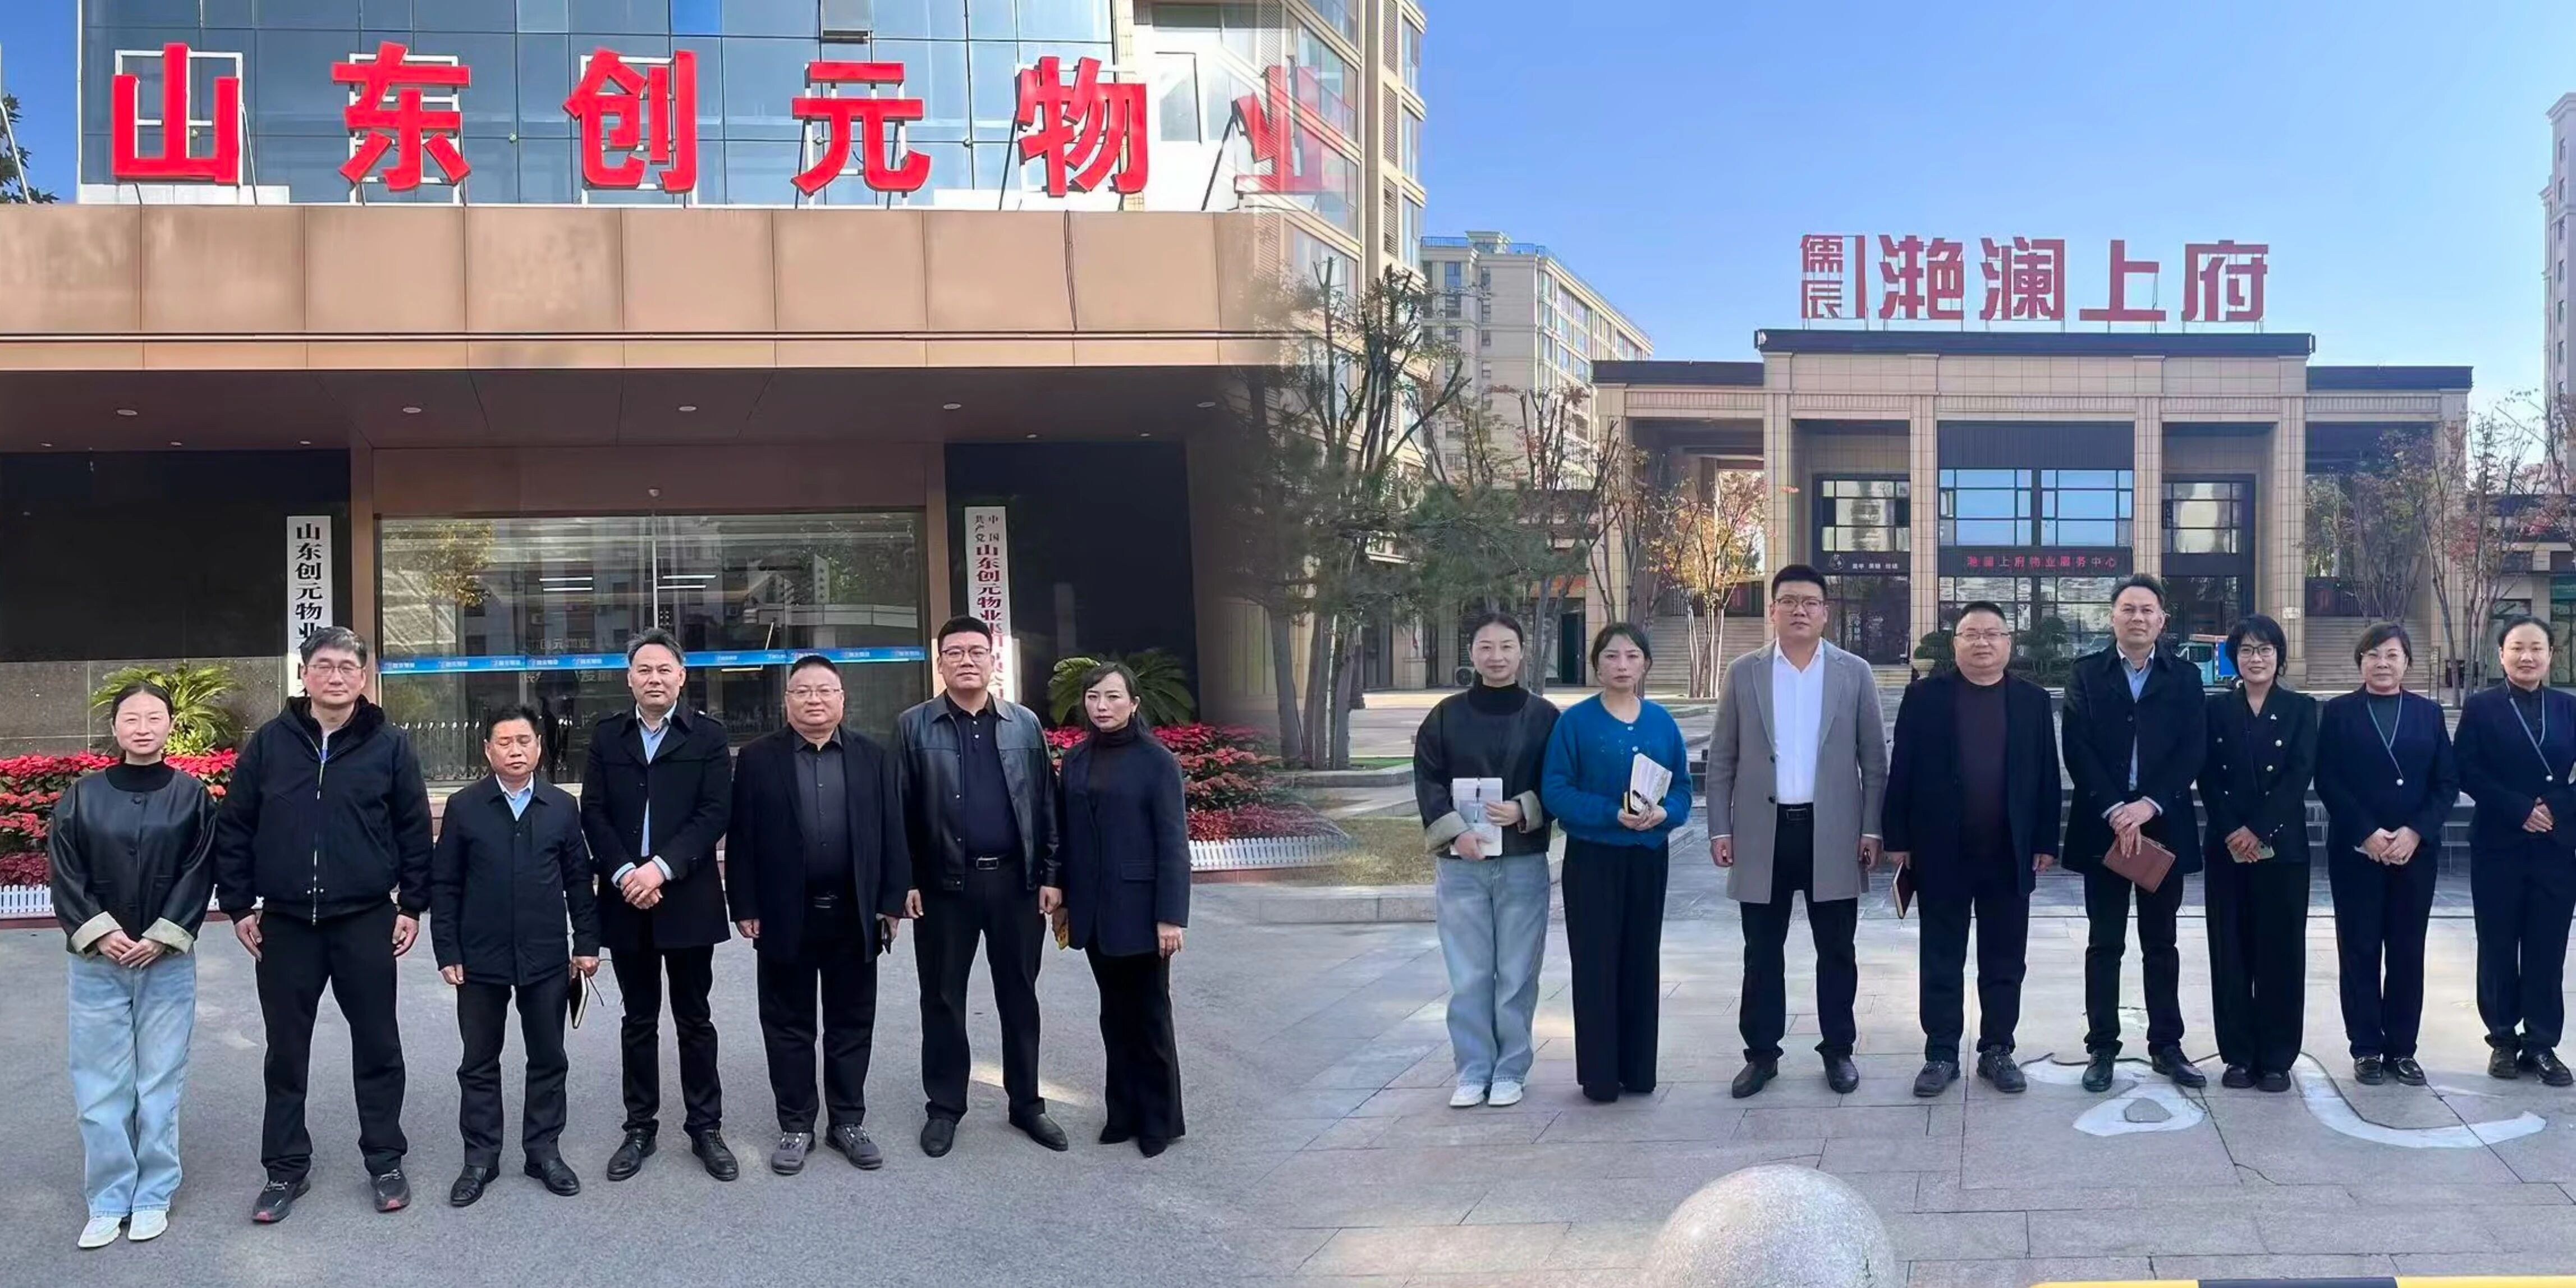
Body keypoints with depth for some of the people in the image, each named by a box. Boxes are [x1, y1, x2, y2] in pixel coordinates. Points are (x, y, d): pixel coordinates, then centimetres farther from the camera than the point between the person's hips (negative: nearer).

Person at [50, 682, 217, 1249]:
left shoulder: (192, 796, 1)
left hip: (168, 963, -1)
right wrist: (101, 933, -11)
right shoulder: (82, 797, 3)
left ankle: (153, 1197, 15)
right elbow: (65, 875, 1)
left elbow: (198, 874, -2)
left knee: (160, 1083, 4)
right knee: (101, 1086, 4)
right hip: (97, 963, 1)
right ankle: (108, 1201, 14)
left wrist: (160, 938, -11)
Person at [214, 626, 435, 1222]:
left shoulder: (389, 746, 0)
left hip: (366, 922, -1)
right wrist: (239, 905, 2)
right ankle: (286, 1168, 21)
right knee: (286, 1051, 9)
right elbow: (233, 828, 6)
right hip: (285, 924, 1)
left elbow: (414, 829, 2)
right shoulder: (269, 744, 2)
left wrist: (412, 904, -1)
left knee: (378, 1045, 6)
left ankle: (385, 1161, 18)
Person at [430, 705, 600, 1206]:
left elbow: (579, 881, 6)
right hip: (480, 958, -1)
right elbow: (444, 884, 0)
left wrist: (587, 943, 2)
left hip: (546, 958, 1)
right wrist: (447, 952, -4)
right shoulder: (463, 807, -1)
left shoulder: (563, 807, 2)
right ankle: (481, 1156, 19)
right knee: (479, 1062, 8)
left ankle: (543, 1150, 21)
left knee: (548, 1058, 9)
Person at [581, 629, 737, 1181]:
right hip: (625, 898, 2)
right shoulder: (607, 735, 8)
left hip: (688, 898, -2)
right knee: (638, 1021, 11)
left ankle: (705, 1128, 15)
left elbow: (714, 813, -8)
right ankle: (640, 1128, 20)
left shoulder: (707, 735, 0)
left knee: (695, 1020, 7)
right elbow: (593, 811, 2)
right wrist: (624, 873, -12)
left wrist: (661, 867, -17)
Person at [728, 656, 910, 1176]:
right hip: (785, 914, -1)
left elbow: (892, 834, 4)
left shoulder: (873, 757, 5)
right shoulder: (759, 759, 1)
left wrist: (892, 902, -1)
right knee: (788, 1025, 8)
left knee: (852, 1023, 10)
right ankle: (795, 1126, 18)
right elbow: (741, 838, -1)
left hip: (853, 914, 1)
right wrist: (745, 908, -6)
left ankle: (847, 1121, 22)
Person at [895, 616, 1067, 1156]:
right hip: (944, 884, -1)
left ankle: (1026, 1103, 22)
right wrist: (904, 882, -6)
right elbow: (900, 810, -1)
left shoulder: (1025, 724, 6)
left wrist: (1050, 875, 1)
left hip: (1016, 881, 2)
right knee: (943, 999, 8)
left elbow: (1045, 804, 6)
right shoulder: (914, 727, 1)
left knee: (1019, 996, 10)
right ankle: (945, 1107, 21)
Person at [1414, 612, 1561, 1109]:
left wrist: (1524, 809, -15)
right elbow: (1428, 781, 3)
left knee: (1517, 975, 5)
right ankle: (1473, 1071, 15)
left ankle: (1510, 1070, 17)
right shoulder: (1447, 715, 5)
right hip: (1461, 862, 1)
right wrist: (1455, 831, -11)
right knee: (1468, 976, 4)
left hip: (1523, 863, -1)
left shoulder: (1544, 716, 2)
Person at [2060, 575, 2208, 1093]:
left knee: (2161, 943, 9)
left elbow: (2193, 750, -3)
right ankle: (2102, 1048, 10)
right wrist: (2114, 810, -15)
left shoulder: (2185, 676, 7)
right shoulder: (2087, 673, 4)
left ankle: (2166, 1045, 18)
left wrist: (2149, 805, -15)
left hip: (2164, 826, 1)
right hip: (2103, 825, -1)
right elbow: (2077, 748, -5)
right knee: (2105, 944, 4)